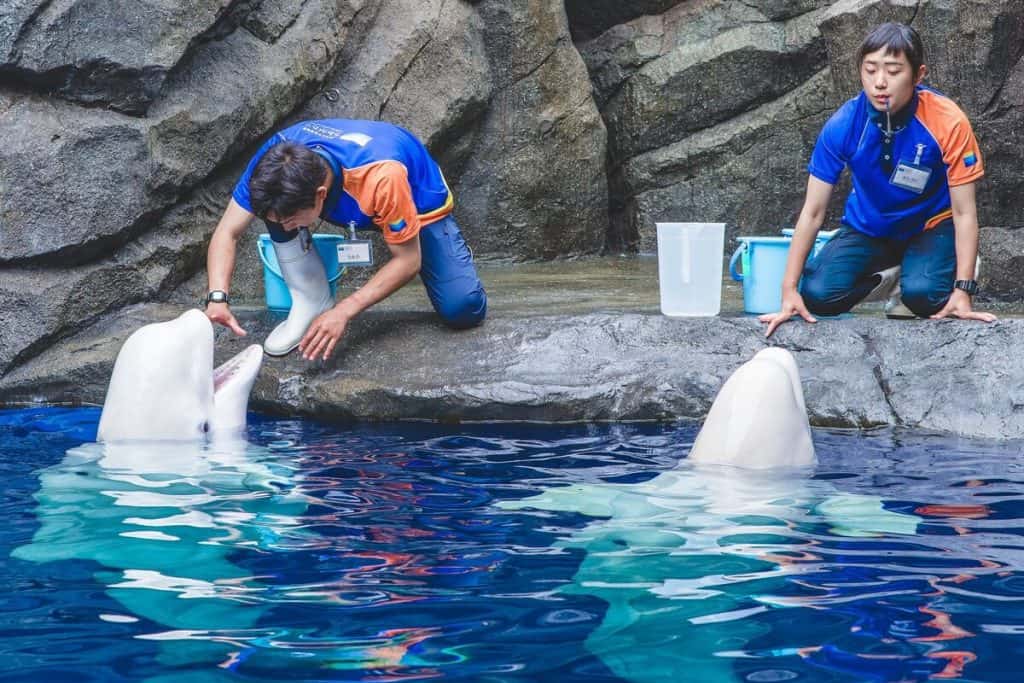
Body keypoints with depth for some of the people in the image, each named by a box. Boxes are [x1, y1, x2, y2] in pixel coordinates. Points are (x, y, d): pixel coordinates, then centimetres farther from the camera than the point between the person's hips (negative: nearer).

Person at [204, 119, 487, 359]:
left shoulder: (381, 177, -44)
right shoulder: (274, 161, -32)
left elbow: (408, 260, -31)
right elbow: (227, 232, -23)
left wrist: (343, 312, -37)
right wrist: (217, 298, -39)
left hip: (418, 204, -3)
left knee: (464, 309, -22)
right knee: (276, 201, -27)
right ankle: (312, 303, -10)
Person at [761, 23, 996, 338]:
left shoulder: (947, 122, -27)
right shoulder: (842, 125, -22)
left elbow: (964, 212, -20)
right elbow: (812, 212, -17)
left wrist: (963, 291, -30)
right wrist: (789, 291, -22)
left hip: (930, 226, -2)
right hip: (868, 229, 2)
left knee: (924, 294, -34)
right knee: (818, 295, -22)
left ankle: (905, 292, 5)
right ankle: (889, 279, 8)